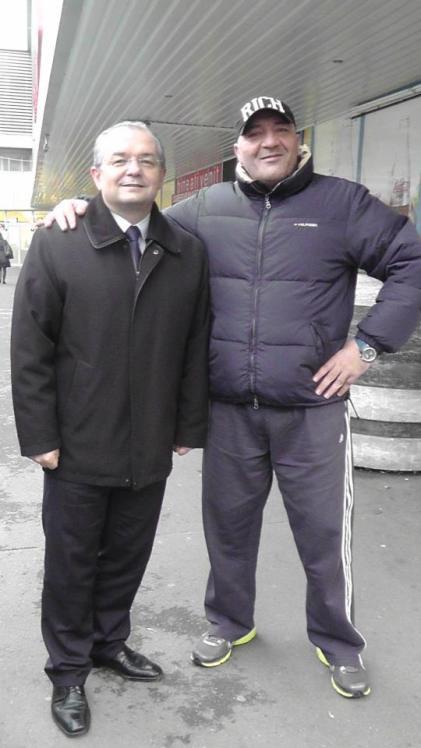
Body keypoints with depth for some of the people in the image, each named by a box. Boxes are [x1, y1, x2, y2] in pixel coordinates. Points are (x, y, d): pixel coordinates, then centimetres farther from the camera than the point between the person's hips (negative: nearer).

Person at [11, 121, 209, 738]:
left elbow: (195, 348, 7)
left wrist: (189, 425, 7)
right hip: (78, 450, -3)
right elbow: (29, 349, -7)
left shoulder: (188, 253, 4)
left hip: (151, 450, 3)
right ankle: (69, 669, 33)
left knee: (128, 555, 17)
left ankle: (109, 642, 41)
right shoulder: (57, 244, -6)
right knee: (71, 560, 13)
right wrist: (40, 436, -9)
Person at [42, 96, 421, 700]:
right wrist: (81, 207, 1)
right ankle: (229, 622, 41)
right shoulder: (206, 209, 7)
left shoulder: (342, 202, -1)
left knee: (325, 534, 8)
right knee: (229, 525, 17)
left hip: (313, 408, -2)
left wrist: (367, 344, -8)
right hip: (230, 411, 3)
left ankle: (338, 641, 32)